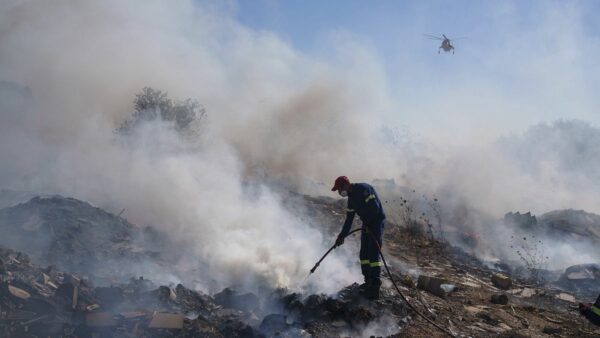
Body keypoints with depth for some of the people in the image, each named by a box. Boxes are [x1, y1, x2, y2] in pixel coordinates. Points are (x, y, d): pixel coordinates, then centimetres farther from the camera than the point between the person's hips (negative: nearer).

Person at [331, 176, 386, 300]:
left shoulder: (363, 189, -16)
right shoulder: (351, 197, 12)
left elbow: (375, 207, -23)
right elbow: (349, 219, 17)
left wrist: (366, 223, -12)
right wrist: (342, 235, 15)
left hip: (376, 221, -9)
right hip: (367, 224, 9)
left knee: (374, 253, -14)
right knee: (364, 254, 10)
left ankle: (375, 287, -15)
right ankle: (369, 281, 19)